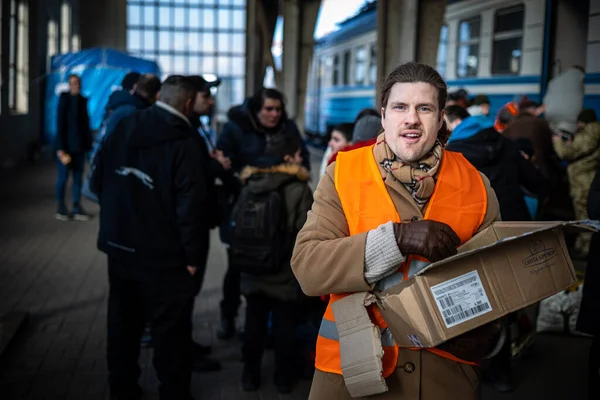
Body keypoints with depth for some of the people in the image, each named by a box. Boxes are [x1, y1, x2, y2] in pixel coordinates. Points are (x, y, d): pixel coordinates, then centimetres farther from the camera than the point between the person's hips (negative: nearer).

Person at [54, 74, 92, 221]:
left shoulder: (83, 100, 9)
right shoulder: (64, 99, -6)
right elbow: (60, 124, -9)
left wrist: (88, 143, 6)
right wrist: (60, 148, -14)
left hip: (79, 146, 5)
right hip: (66, 145, -5)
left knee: (78, 176, 7)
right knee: (63, 176, 0)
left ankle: (77, 207, 13)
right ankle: (61, 207, 12)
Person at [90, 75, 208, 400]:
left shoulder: (122, 129, 2)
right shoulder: (185, 142, -16)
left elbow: (97, 182, 9)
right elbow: (190, 206, -22)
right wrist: (193, 255, -13)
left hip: (120, 247, 6)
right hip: (164, 256, -6)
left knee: (123, 323, 19)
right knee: (171, 331, 6)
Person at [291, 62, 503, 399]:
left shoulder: (475, 185, -1)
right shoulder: (343, 174, -6)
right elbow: (307, 267, -16)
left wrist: (488, 335, -18)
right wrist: (395, 238, -26)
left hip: (447, 368, 2)